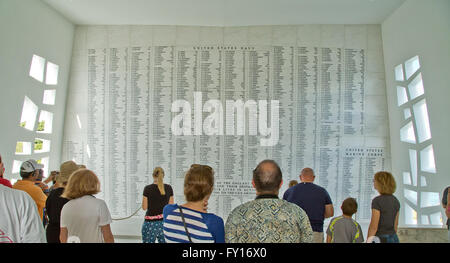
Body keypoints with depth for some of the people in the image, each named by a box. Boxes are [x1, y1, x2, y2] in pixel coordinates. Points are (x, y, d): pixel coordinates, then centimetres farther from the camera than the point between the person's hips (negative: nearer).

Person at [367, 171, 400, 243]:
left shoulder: (377, 201, -20)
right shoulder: (395, 201, 5)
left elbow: (373, 227, -19)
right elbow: (395, 224, 13)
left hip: (380, 241, -7)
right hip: (393, 240, 8)